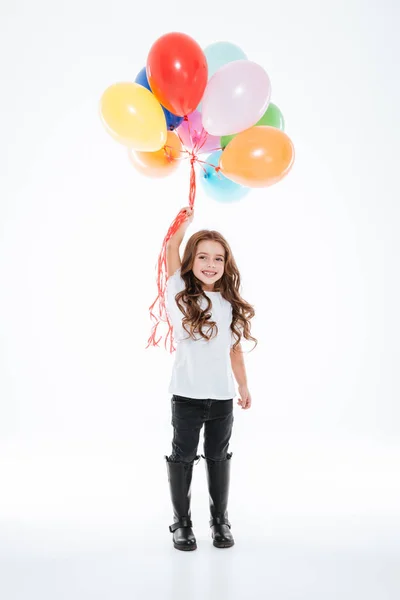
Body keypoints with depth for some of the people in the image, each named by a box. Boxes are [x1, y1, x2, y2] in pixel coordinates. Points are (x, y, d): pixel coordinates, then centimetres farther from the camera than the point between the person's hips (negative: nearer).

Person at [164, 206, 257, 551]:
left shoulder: (231, 304, 4)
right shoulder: (180, 295, -5)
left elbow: (235, 348, 11)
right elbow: (171, 253, -15)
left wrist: (244, 386, 15)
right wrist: (184, 222, -15)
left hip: (222, 396, 3)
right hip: (187, 395, -3)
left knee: (219, 458, 16)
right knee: (183, 458, 9)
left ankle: (220, 520, 32)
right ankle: (182, 523, 25)